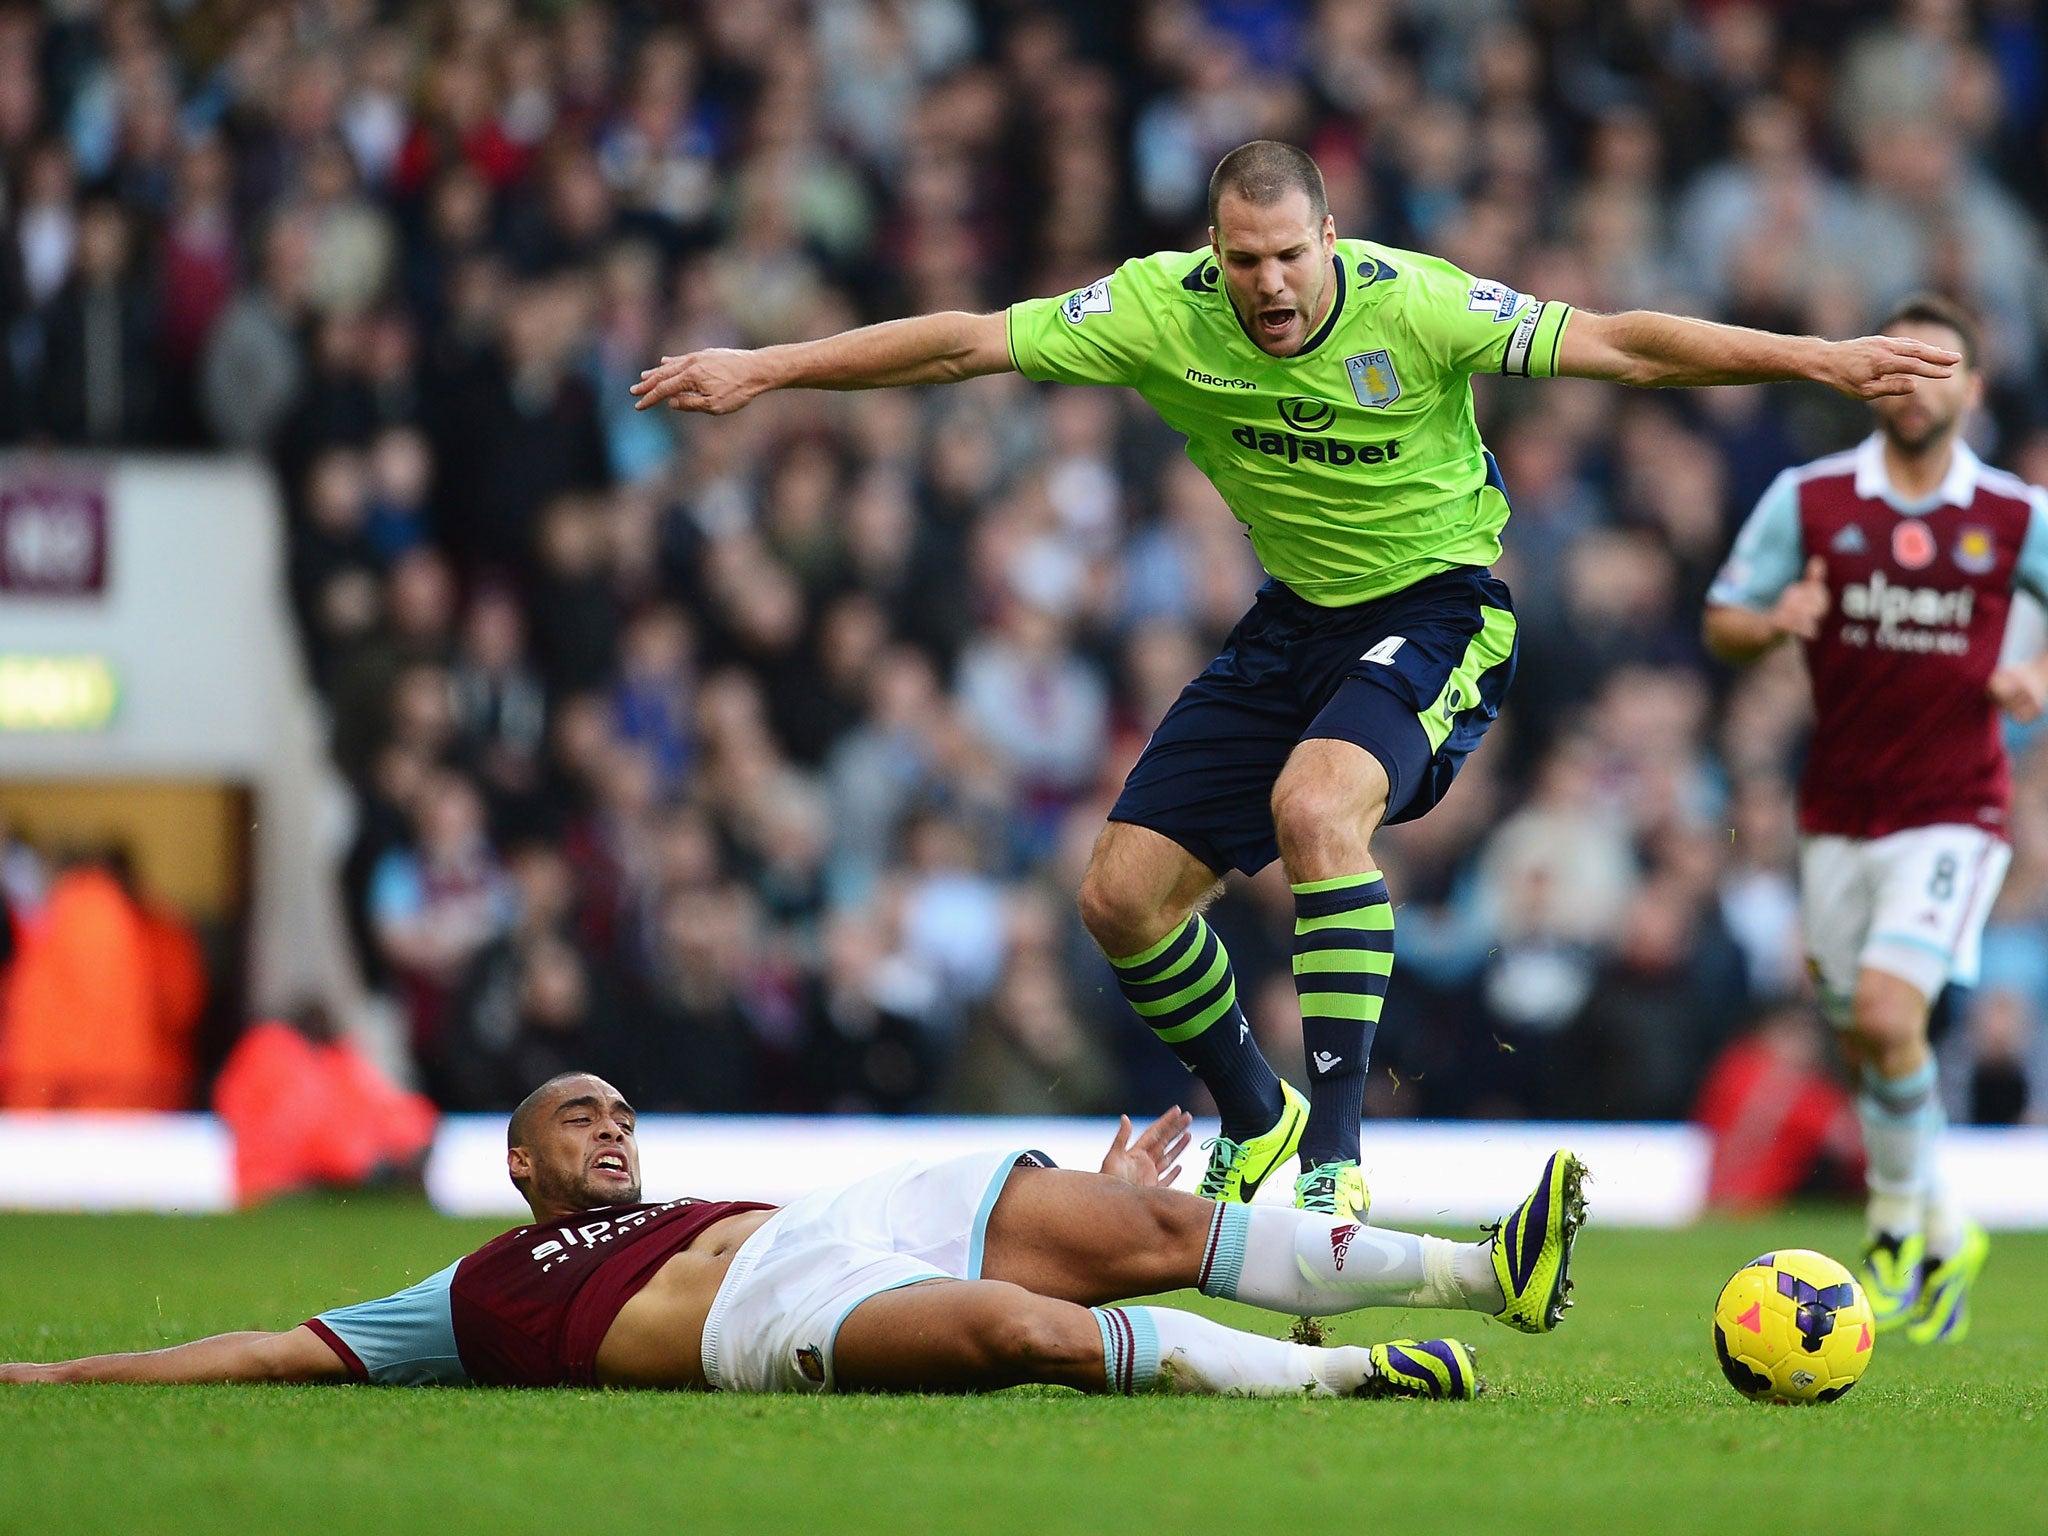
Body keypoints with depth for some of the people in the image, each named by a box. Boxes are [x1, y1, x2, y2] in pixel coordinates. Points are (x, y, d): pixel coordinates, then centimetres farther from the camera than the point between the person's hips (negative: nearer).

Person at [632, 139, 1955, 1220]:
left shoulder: (1412, 306, -23)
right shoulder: (1164, 311, -14)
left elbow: (1612, 342, -25)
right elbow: (965, 341, -8)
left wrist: (1822, 359, -33)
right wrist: (760, 371, -9)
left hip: (1438, 605, -5)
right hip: (1296, 619, 5)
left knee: (1316, 801, -35)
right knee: (1123, 892, -2)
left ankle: (1336, 1149, -29)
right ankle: (1253, 1119, 25)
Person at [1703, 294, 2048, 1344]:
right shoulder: (1808, 499, 0)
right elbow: (1722, 624, 4)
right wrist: (1774, 624, -18)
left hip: (1951, 812, -3)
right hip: (1838, 815, 3)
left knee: (1888, 1015, -19)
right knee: (1863, 1040, 8)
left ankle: (1901, 1225, 1)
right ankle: (1941, 1237, 28)